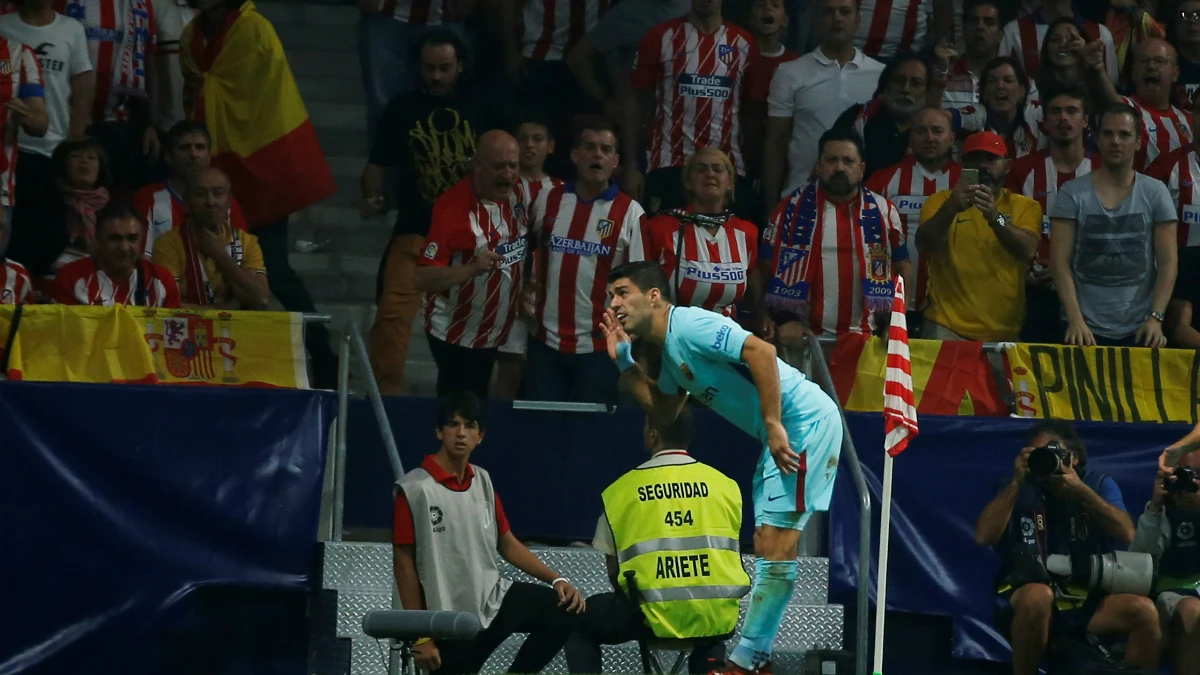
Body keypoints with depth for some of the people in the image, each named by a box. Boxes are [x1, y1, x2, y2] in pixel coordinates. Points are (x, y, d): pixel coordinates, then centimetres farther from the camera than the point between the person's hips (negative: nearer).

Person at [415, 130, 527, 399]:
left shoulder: (518, 193, -4)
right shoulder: (454, 206, -24)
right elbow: (422, 279, -27)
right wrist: (473, 268, -39)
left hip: (492, 333, 7)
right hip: (456, 335, -7)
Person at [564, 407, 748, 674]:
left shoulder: (621, 490, 2)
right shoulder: (725, 485, 7)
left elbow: (614, 572, 9)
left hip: (657, 614, -3)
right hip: (719, 616, 3)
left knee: (579, 622, 22)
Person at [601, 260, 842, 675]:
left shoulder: (688, 325, -13)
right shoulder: (670, 349, 18)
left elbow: (761, 352, -24)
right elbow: (664, 411, 28)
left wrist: (773, 425, -25)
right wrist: (624, 361, 20)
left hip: (805, 419, -11)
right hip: (782, 433, 11)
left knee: (777, 543, -11)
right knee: (764, 544, 12)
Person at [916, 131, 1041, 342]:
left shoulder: (1025, 207, 7)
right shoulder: (941, 200, 6)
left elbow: (1027, 250, -12)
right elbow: (924, 243, -12)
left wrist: (995, 217, -30)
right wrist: (950, 209, -31)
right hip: (948, 329, -1)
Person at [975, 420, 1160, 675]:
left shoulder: (1099, 484, 8)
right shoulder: (1020, 490, 5)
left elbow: (1127, 535, -9)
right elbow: (984, 537, -10)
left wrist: (1080, 491, -17)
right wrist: (1016, 482, -13)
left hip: (1088, 603, 2)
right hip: (1025, 602, -2)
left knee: (1143, 610, -25)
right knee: (1038, 595, -38)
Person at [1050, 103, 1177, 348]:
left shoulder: (1155, 193, 3)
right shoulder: (1073, 194, 0)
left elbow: (1167, 262, 0)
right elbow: (1060, 262, -4)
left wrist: (1156, 318, -12)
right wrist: (1076, 320, -15)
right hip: (1088, 330, -1)